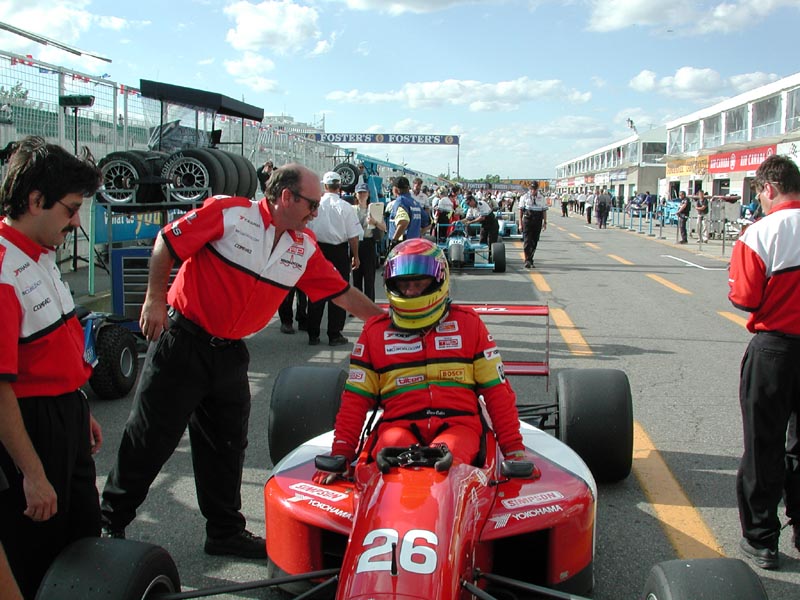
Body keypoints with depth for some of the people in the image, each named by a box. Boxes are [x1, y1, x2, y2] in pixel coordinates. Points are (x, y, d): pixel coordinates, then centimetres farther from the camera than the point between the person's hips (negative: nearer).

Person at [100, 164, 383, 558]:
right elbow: (167, 242, -8)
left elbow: (341, 292, 9)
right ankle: (110, 522, 22)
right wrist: (155, 300, -11)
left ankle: (225, 531, 29)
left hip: (229, 354, 6)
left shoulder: (304, 248, 4)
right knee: (150, 438, 3)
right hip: (182, 339, -6)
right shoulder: (229, 214, -13)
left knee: (226, 446, 14)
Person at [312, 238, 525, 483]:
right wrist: (340, 455, 6)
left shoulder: (467, 323, 15)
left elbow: (497, 390, 15)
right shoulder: (375, 331, 17)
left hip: (458, 424, 0)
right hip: (399, 425, 1)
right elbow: (356, 398, 16)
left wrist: (514, 450, 8)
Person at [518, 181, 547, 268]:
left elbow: (544, 210, 10)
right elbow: (521, 210, 3)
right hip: (527, 221, -3)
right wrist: (520, 223, 0)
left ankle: (530, 260, 18)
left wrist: (545, 222, 4)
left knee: (534, 242, 7)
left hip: (537, 222, 3)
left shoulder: (541, 198, 7)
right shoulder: (524, 197, 2)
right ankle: (527, 261, -10)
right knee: (527, 241, -10)